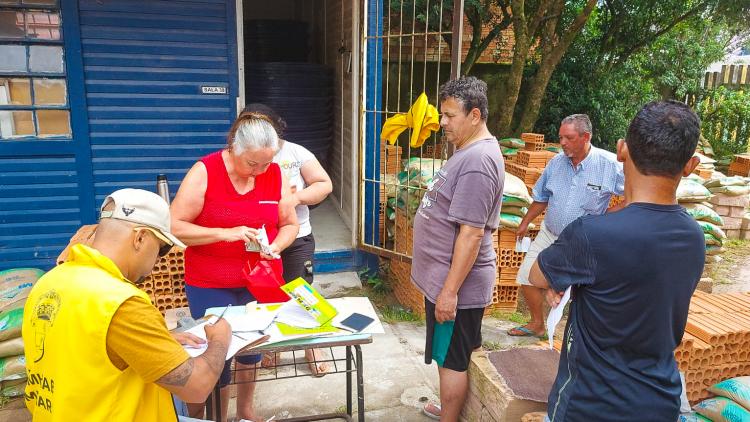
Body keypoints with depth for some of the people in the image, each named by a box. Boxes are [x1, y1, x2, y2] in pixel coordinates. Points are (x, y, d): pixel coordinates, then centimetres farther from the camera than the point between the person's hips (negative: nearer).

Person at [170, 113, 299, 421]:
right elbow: (175, 227, -15)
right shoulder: (204, 172, -14)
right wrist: (225, 233, -25)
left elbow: (290, 224, 6)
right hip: (210, 287, -3)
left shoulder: (276, 175, -2)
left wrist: (275, 247, -14)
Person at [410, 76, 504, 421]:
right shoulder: (469, 152, 10)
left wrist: (450, 290, -23)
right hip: (444, 276, 10)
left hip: (455, 283, -10)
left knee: (452, 359, 7)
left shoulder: (478, 161, -23)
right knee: (450, 356, 24)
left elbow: (471, 234, -26)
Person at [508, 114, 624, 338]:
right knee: (527, 277, 9)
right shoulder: (556, 162, -1)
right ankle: (537, 324, 32)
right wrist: (525, 224, 16)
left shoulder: (610, 164, -15)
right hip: (549, 235, 5)